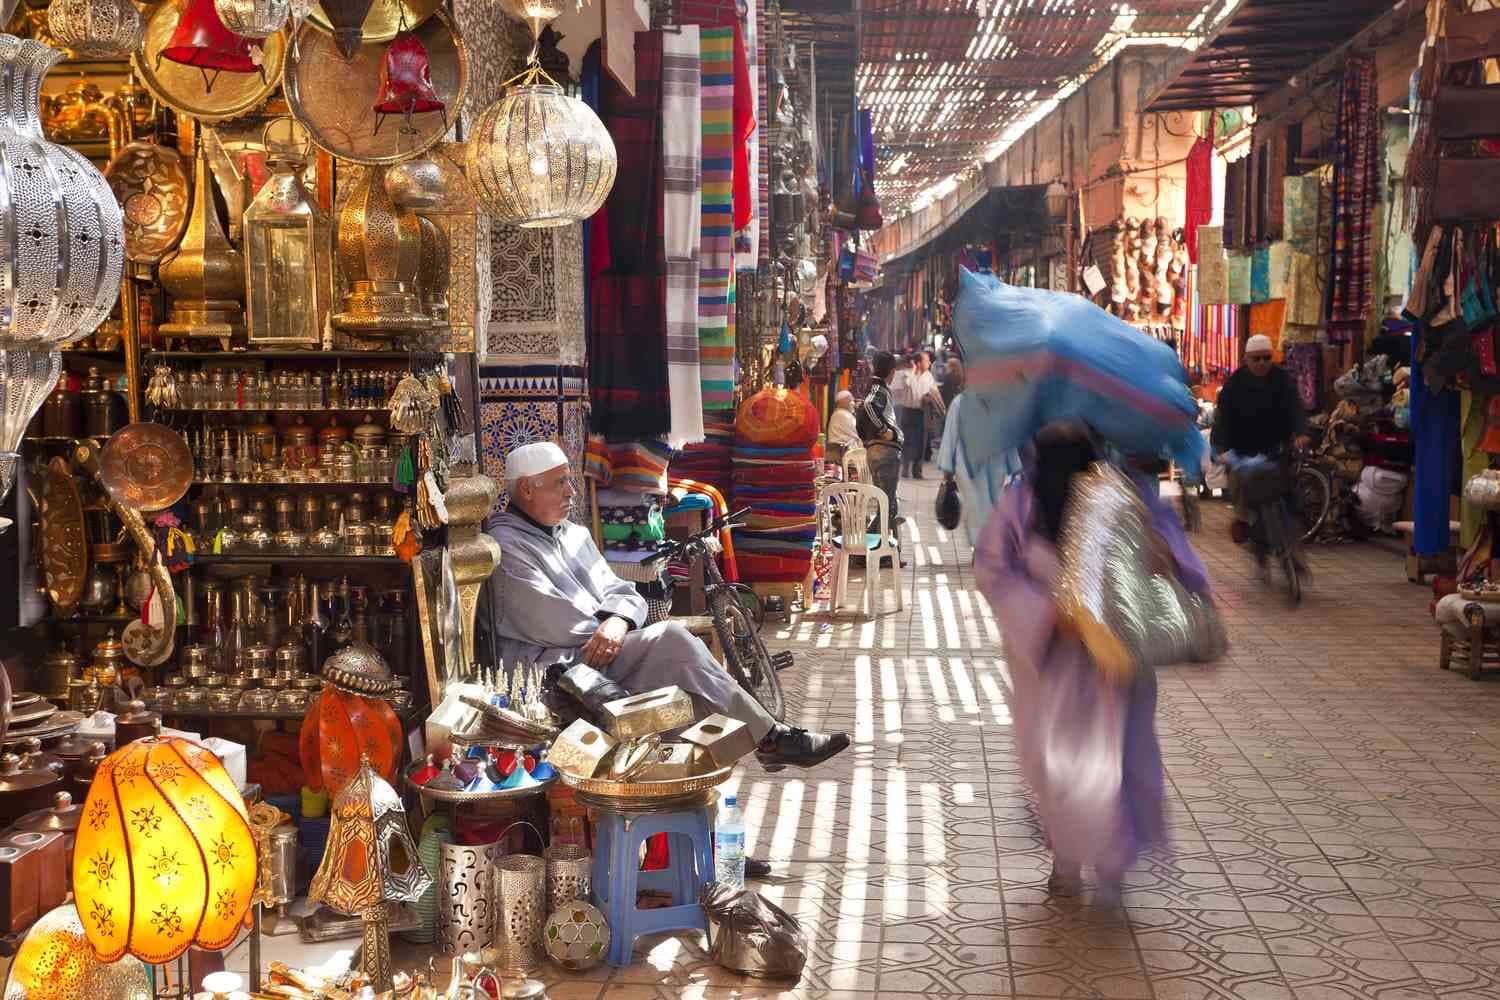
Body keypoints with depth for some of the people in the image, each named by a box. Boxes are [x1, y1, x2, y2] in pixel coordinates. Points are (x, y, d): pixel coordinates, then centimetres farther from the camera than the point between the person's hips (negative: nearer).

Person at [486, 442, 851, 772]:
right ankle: (769, 738, -18)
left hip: (597, 652, 8)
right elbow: (546, 623, -16)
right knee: (670, 639, -23)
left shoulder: (573, 534, 22)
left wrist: (617, 621, -9)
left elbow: (621, 592, 15)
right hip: (552, 671, -8)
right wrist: (606, 630, -4)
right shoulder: (505, 546, -6)